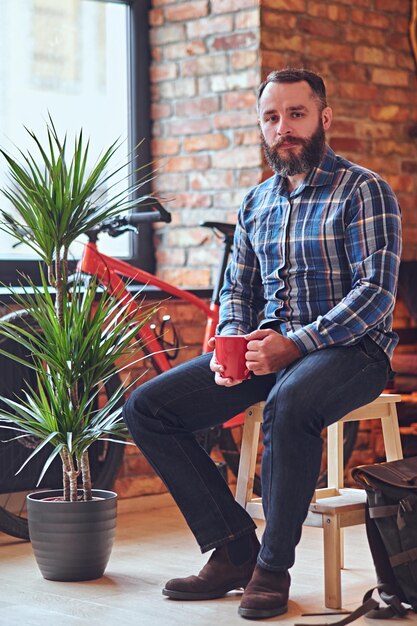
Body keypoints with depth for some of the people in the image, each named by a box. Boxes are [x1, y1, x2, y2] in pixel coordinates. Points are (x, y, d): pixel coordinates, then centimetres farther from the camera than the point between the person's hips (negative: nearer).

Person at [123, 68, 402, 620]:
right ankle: (234, 549, -5)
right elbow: (237, 290, 20)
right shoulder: (256, 203, 16)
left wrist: (295, 344, -24)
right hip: (264, 348, 7)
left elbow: (377, 290, -14)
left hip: (348, 347, -6)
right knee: (146, 407, -9)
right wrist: (229, 344, -4)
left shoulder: (363, 190, -4)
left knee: (288, 404, -41)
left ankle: (273, 568, -22)